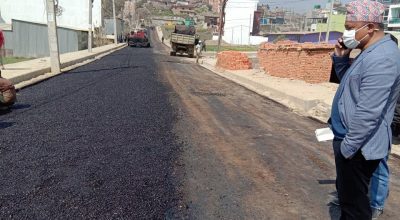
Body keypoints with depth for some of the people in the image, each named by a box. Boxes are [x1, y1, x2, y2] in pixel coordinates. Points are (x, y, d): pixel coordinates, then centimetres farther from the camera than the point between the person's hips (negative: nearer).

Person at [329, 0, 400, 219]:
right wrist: (340, 58, 5)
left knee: (353, 200, 5)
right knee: (346, 192, 24)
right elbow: (349, 83, 21)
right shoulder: (371, 52, 9)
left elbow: (368, 113, -27)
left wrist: (348, 146, -20)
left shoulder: (381, 58, -24)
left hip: (358, 146, -10)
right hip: (350, 139, 10)